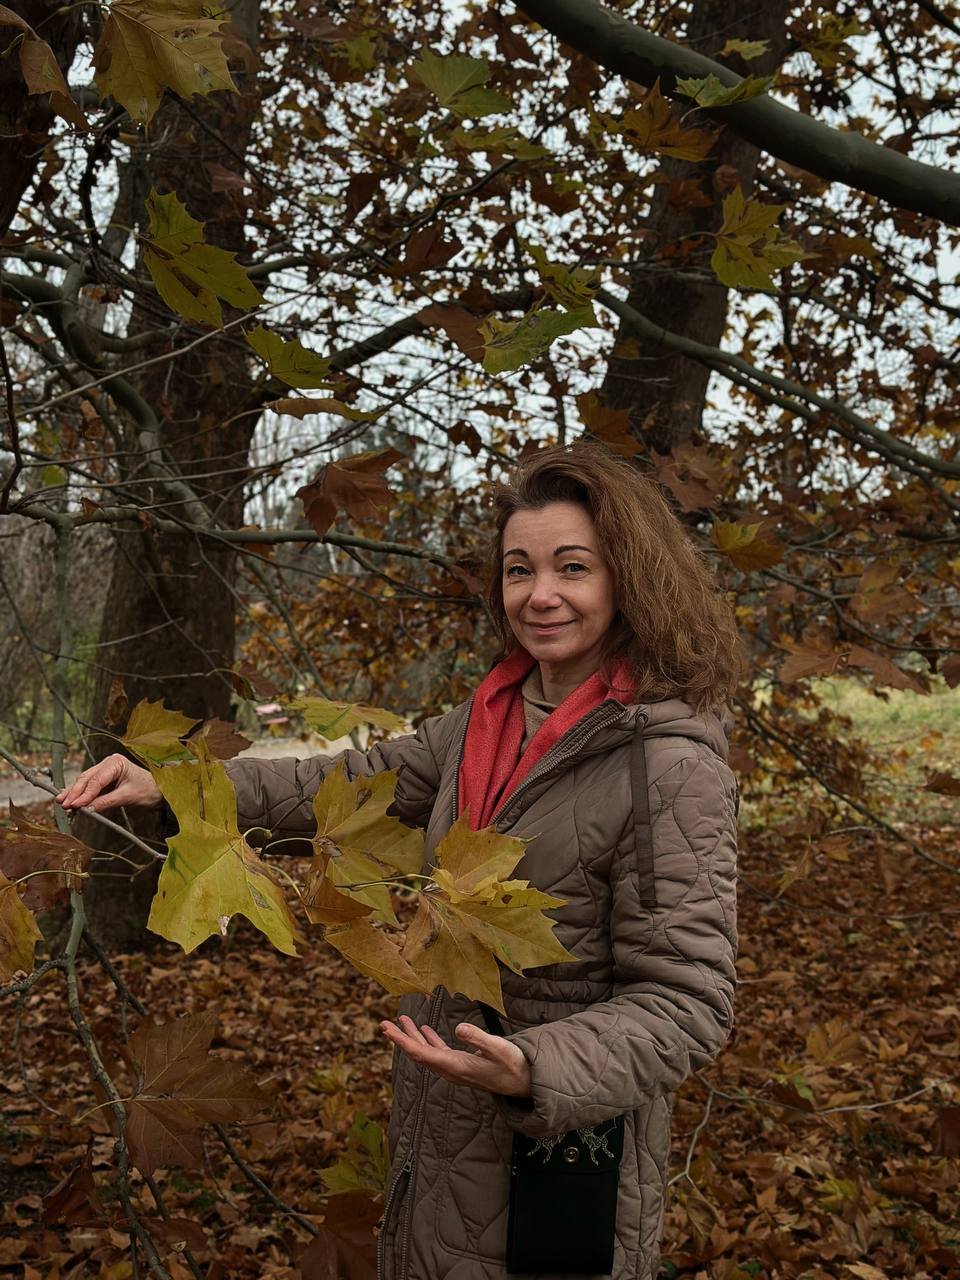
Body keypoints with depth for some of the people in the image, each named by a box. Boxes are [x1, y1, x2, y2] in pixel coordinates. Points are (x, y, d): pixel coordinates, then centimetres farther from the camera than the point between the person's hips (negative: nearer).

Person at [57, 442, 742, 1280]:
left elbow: (685, 1005, -22)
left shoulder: (671, 766, -23)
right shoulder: (494, 714, -1)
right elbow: (368, 778, 10)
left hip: (559, 1146, -7)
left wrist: (533, 1071, -37)